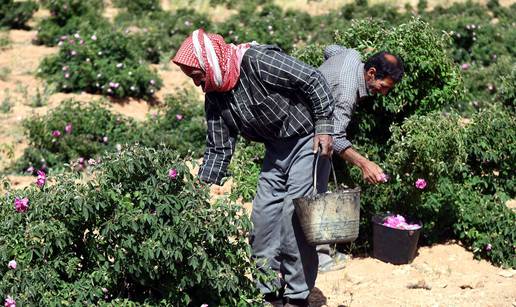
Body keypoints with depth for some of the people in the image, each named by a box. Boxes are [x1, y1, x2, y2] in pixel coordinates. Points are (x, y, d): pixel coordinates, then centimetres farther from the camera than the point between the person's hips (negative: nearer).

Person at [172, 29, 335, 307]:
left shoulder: (257, 61, -24)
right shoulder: (215, 98, 0)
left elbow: (313, 80, -20)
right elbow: (218, 149, 7)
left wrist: (324, 126, -20)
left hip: (307, 140, -8)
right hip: (276, 148, 8)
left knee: (294, 215, -11)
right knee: (263, 214, 4)